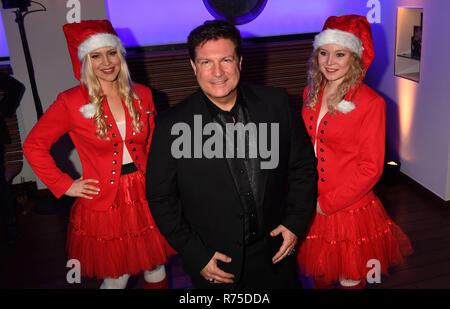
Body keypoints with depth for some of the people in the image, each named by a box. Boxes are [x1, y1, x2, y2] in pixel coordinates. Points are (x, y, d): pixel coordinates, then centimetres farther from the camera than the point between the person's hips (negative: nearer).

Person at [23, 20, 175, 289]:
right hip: (103, 203, -3)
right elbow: (34, 146, -1)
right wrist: (65, 186, -5)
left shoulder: (142, 95, 2)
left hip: (145, 197, 3)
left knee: (156, 269, 15)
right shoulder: (71, 102, -8)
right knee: (117, 277, 11)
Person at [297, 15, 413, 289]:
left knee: (350, 279, 14)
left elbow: (371, 168, -14)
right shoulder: (311, 93, 3)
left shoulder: (371, 103, -14)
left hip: (350, 210, -4)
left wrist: (328, 203, -14)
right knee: (320, 275, 21)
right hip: (311, 208, 5)